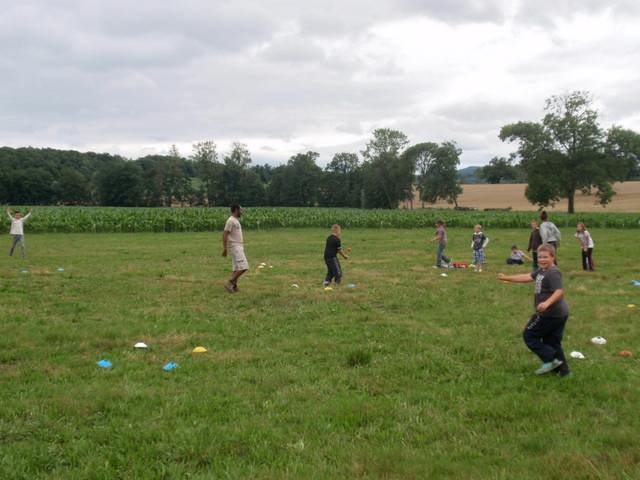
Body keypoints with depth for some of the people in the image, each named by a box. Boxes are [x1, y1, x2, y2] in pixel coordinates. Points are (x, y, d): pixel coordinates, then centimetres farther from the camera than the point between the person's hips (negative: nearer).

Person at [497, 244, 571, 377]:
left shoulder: (553, 273, -20)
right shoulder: (542, 271, 11)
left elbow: (559, 291, -30)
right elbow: (527, 277, 17)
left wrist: (547, 303, -45)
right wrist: (507, 278, 17)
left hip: (549, 314, -10)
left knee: (529, 336, 3)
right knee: (552, 342, 18)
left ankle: (550, 359, -1)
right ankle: (563, 370, 22)